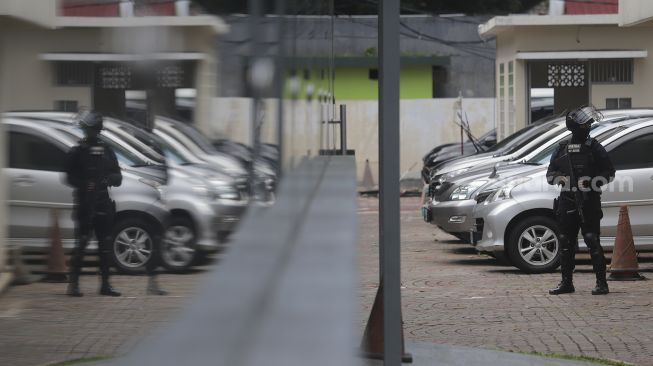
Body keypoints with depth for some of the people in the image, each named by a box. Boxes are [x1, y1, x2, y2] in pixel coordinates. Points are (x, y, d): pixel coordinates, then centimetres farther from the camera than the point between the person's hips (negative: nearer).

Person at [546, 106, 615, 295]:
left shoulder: (594, 147, 2)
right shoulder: (562, 148, 11)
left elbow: (609, 173, 1)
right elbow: (550, 174, 14)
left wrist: (591, 182, -14)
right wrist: (560, 178, -8)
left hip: (589, 202, -4)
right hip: (567, 203, 4)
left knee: (593, 241, -9)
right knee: (566, 244, 7)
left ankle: (601, 283, -6)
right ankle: (566, 283, 16)